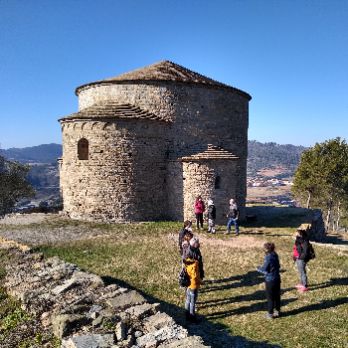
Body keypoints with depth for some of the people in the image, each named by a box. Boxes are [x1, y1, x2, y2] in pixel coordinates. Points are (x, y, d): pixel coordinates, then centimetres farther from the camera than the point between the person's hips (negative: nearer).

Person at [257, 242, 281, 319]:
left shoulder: (268, 258, -22)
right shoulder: (275, 256, 2)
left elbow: (264, 270, -17)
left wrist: (258, 269, 3)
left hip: (270, 280, -7)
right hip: (277, 279, 8)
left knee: (270, 297, 4)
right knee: (277, 296, 18)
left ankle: (270, 314, 13)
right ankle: (277, 311, 30)